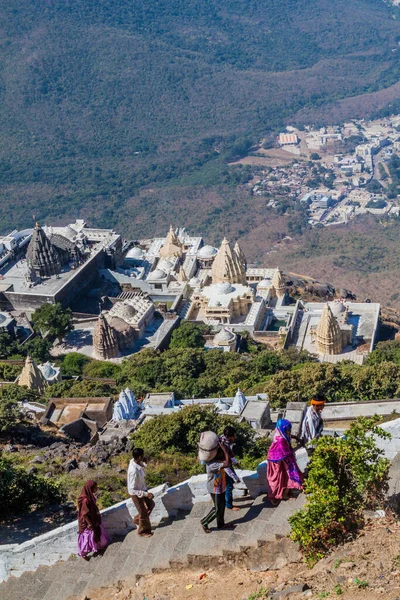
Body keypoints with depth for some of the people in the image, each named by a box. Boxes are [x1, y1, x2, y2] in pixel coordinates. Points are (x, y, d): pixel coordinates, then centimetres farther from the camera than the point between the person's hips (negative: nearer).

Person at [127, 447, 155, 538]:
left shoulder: (134, 461, -15)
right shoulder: (134, 472, -40)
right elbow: (132, 490, -34)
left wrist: (143, 465, -10)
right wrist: (146, 494, -31)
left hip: (142, 489, 8)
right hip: (137, 494, -8)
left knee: (151, 505, 27)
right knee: (143, 512, 15)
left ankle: (137, 519, 47)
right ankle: (143, 531, 41)